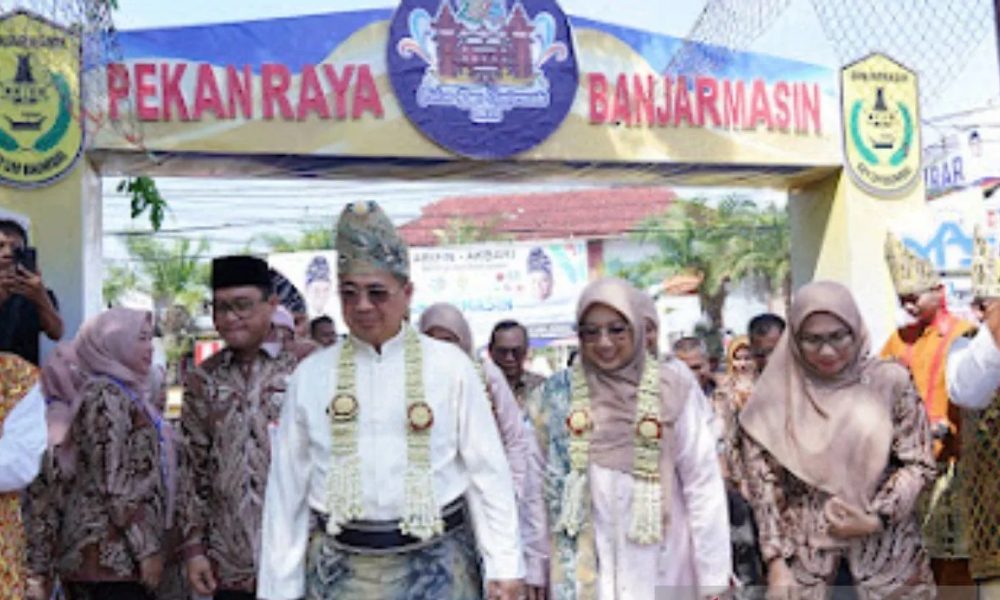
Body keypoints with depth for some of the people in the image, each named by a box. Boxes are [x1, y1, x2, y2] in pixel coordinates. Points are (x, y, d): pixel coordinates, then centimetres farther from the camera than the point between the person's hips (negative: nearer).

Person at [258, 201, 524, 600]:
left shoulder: (449, 366, -2)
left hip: (436, 565, -1)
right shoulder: (311, 375, 2)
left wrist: (504, 566, -4)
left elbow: (487, 469, -1)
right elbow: (288, 486, 4)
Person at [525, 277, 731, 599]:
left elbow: (702, 483, -3)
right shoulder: (558, 394, 1)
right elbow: (541, 483, 5)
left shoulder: (671, 388, -4)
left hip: (659, 565, -1)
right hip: (584, 566, 1)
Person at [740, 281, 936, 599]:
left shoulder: (890, 381, -4)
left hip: (887, 554, 0)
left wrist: (876, 518, -12)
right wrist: (776, 562, -5)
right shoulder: (775, 397, -2)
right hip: (805, 557, 0)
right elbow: (764, 485, -1)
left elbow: (920, 464, -1)